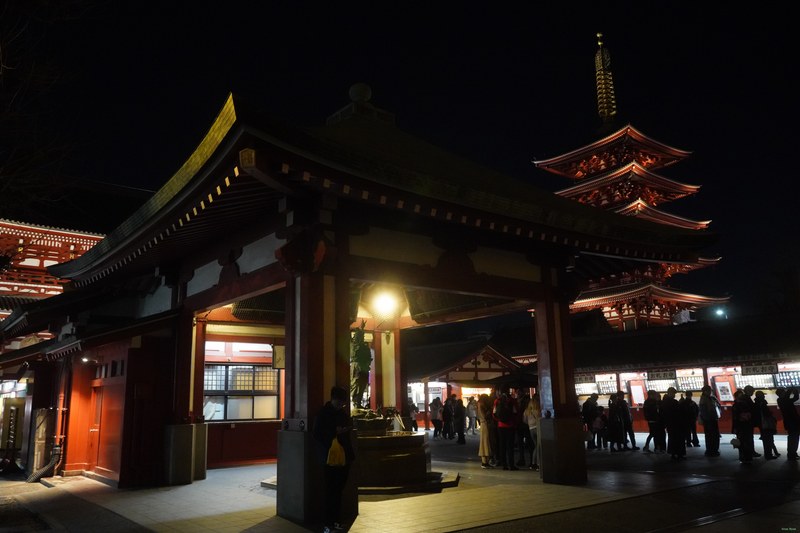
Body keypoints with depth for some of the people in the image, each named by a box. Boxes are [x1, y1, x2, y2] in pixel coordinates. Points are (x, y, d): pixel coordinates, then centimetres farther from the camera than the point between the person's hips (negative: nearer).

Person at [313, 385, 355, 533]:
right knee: (331, 491, -3)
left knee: (339, 489, 10)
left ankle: (336, 520, 20)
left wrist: (348, 428, -1)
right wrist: (334, 432, -20)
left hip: (344, 456, 5)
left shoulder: (343, 412, 10)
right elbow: (317, 434, -9)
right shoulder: (323, 413, -6)